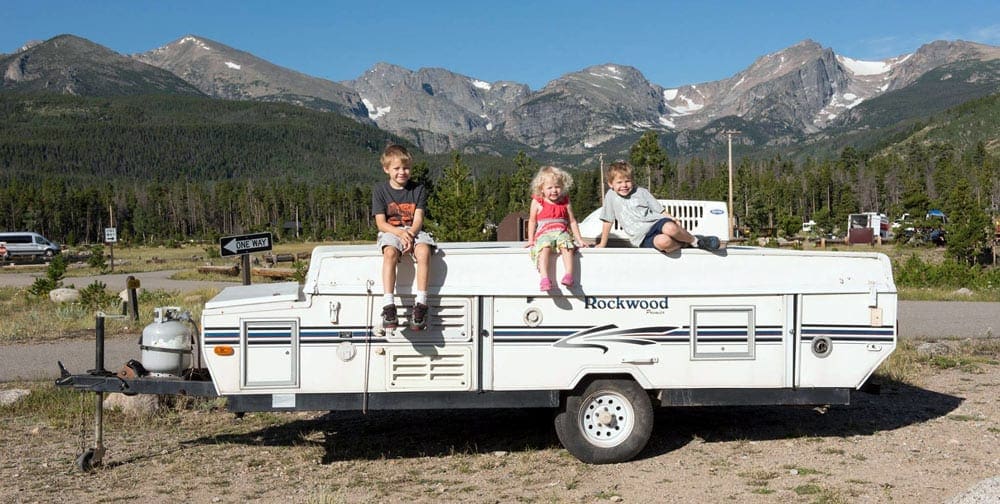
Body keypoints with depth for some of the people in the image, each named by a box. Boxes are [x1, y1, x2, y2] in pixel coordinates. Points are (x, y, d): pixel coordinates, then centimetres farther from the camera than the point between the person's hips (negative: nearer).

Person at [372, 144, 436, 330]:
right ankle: (388, 305, -40)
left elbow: (418, 219, -3)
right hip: (390, 232, -1)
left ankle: (420, 304, -34)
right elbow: (381, 223, -5)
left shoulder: (418, 189, 6)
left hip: (414, 232, 1)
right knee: (390, 252, -35)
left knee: (424, 250, -32)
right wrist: (400, 233, -22)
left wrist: (410, 234, -23)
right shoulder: (380, 190, 2)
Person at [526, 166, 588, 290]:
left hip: (561, 232, 2)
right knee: (545, 247, -35)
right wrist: (531, 239, 4)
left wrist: (579, 239, 10)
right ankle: (544, 278, -47)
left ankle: (569, 274, -42)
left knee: (566, 245, -33)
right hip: (544, 234, -2)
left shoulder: (565, 202, 10)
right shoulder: (537, 202, 5)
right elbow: (532, 221, 11)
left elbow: (572, 221, 14)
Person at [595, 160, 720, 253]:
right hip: (643, 238, -2)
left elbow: (661, 210, 9)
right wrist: (602, 244, 14)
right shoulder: (611, 196, 6)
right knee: (663, 241, -38)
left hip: (656, 222, 2)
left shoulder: (641, 192, 9)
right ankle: (685, 244, -10)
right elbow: (607, 221, 13)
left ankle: (695, 240, -10)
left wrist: (675, 223, -5)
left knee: (670, 228, -37)